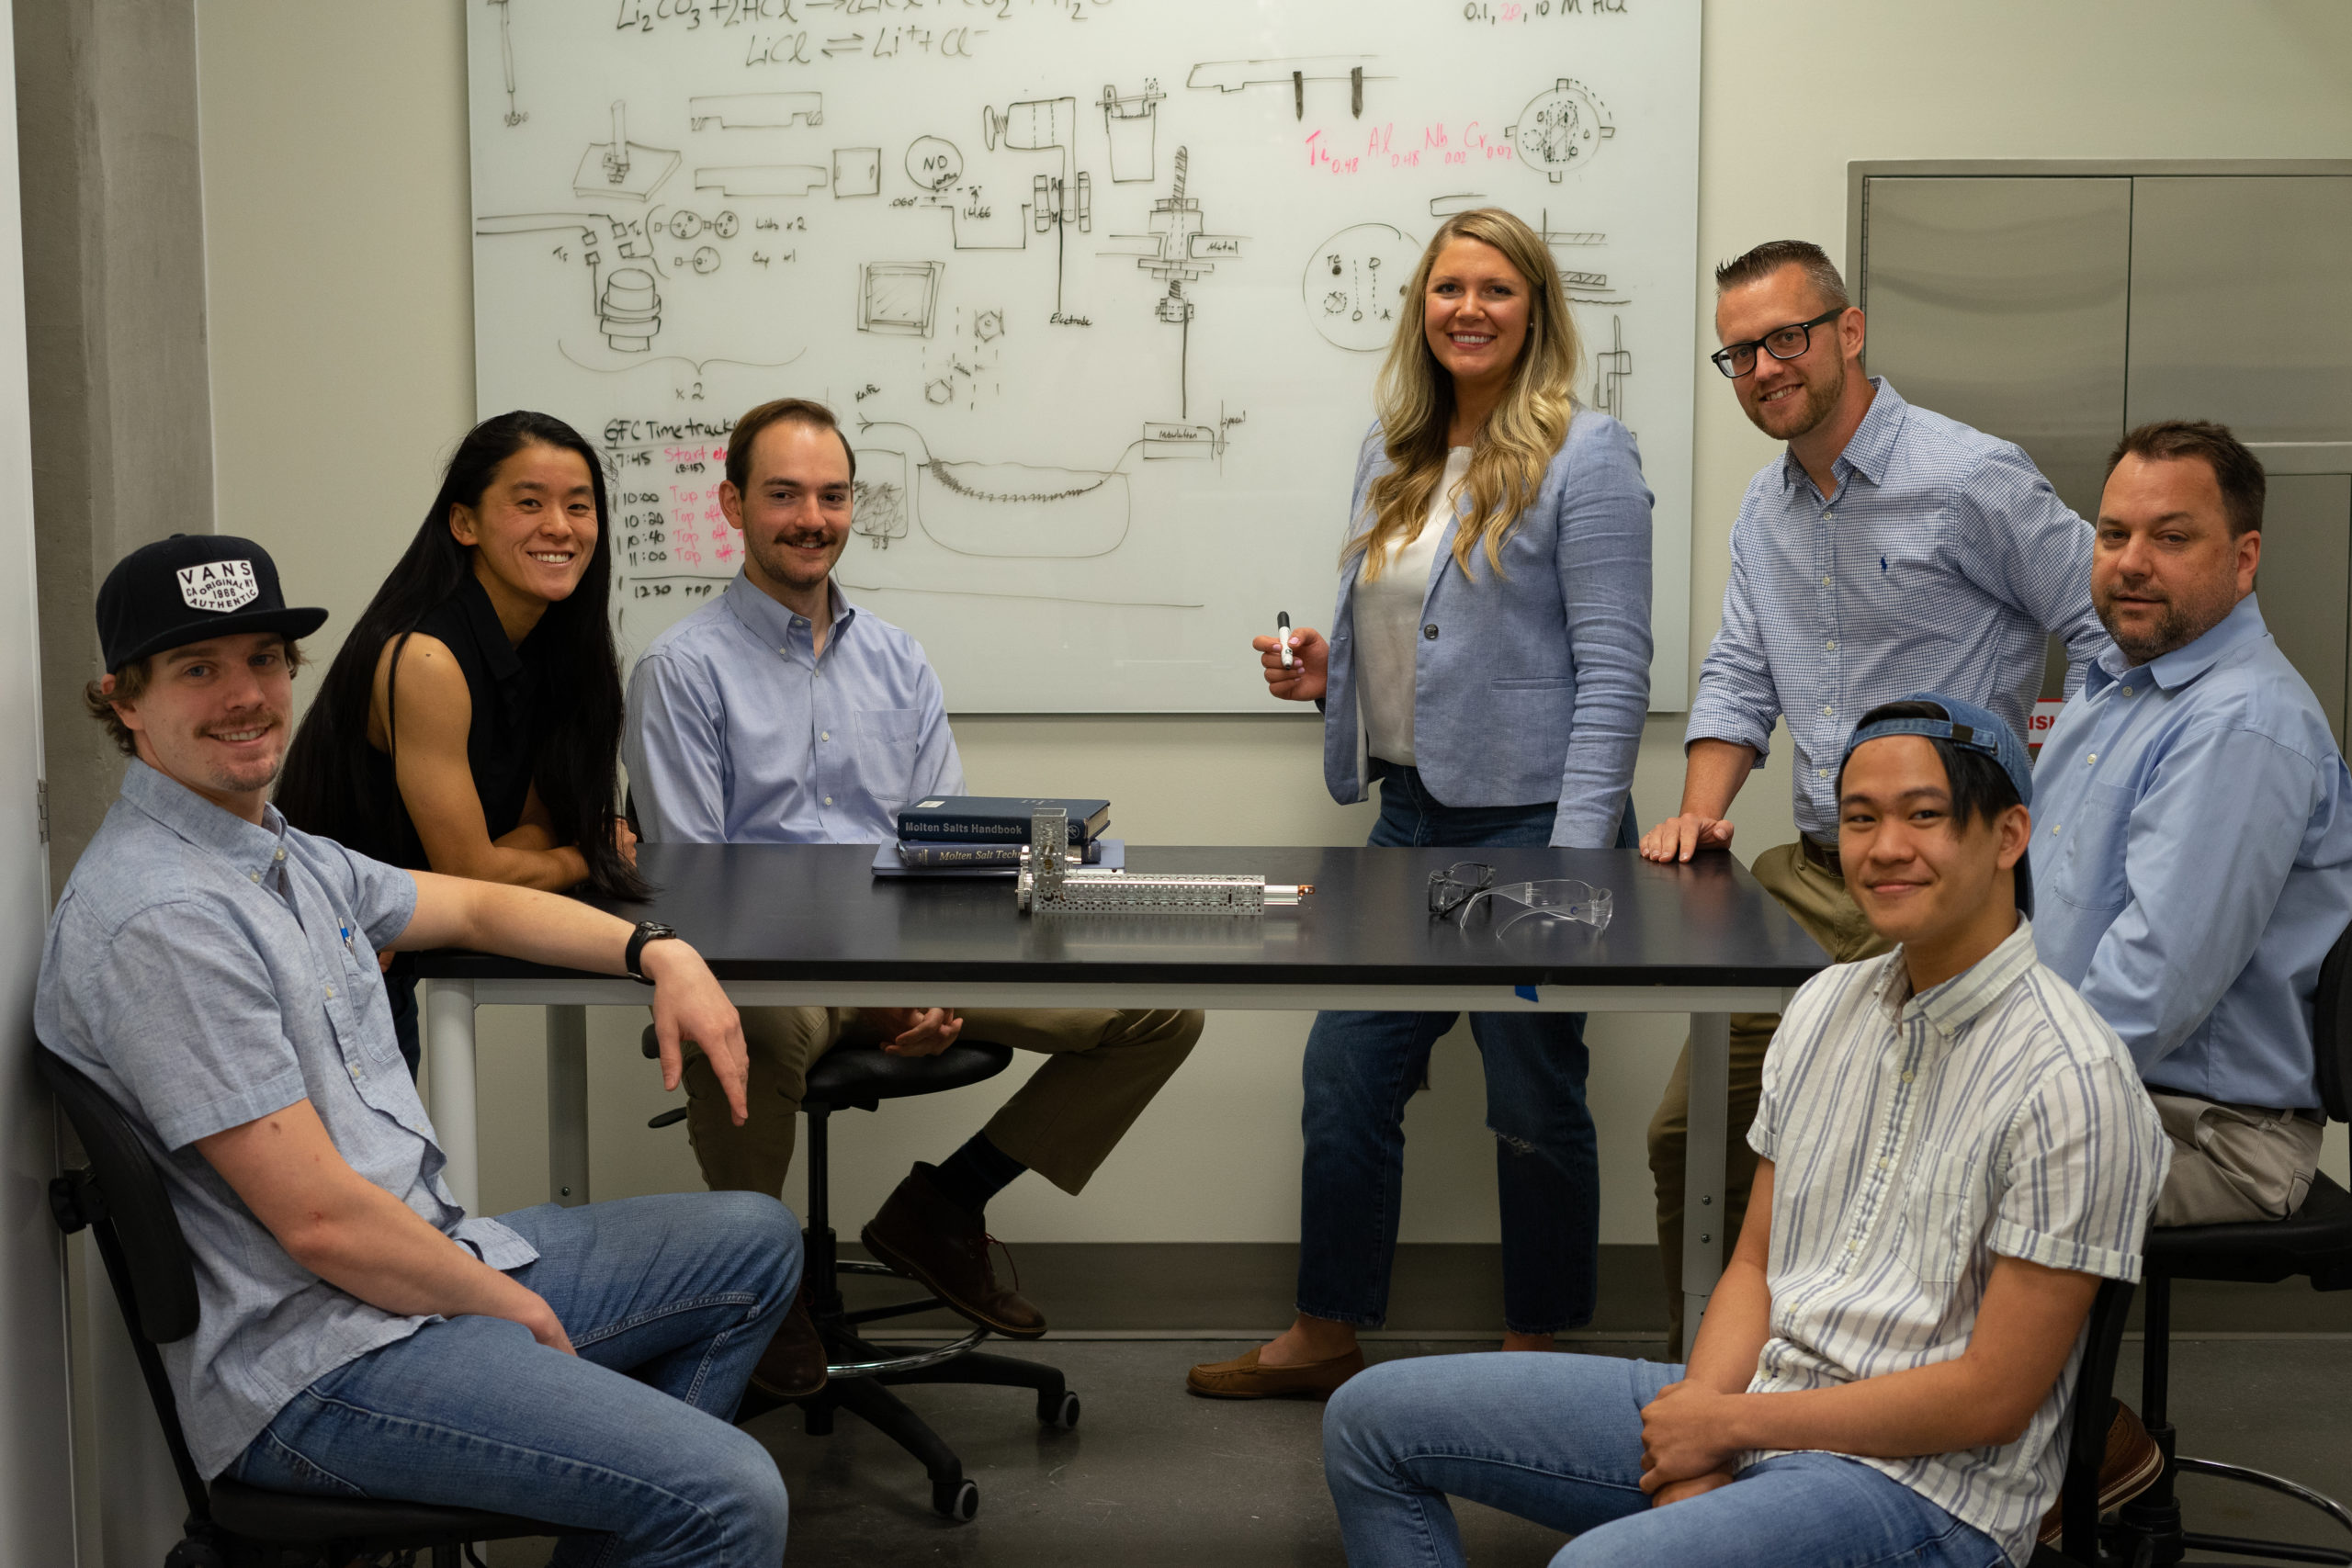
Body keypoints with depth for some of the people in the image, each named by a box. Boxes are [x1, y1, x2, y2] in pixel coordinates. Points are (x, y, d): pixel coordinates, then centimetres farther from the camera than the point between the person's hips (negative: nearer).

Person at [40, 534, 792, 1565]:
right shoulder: (162, 918, -21)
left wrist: (659, 953, 12)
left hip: (429, 1258, 11)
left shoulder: (287, 855, 11)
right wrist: (507, 1305, -9)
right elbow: (320, 1218, -22)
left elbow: (472, 906, 27)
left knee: (756, 1244, 20)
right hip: (315, 1365, -10)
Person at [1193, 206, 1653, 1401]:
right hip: (1410, 813, 7)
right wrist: (1327, 672, 2)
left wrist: (1575, 854, -20)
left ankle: (1534, 1356, 22)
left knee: (1532, 1100, 5)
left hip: (1528, 822, -7)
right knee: (1345, 1074, 11)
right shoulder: (1392, 455, 13)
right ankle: (1325, 1337, 26)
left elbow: (1613, 671, -14)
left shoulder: (1583, 458, -9)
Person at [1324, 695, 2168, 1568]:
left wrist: (1732, 1421, -11)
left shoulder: (2071, 1084, -16)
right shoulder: (1825, 1006, 8)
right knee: (1372, 1419, 4)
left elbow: (1992, 1398, -16)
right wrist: (1690, 1454, -6)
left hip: (1925, 1485, -8)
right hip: (1746, 1409, 8)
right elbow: (1755, 1265, 11)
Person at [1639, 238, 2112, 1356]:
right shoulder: (1765, 509, 14)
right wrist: (1701, 809, 1)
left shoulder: (1972, 479, -10)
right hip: (1811, 881, 8)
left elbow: (2111, 629, -8)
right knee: (1691, 1134, 10)